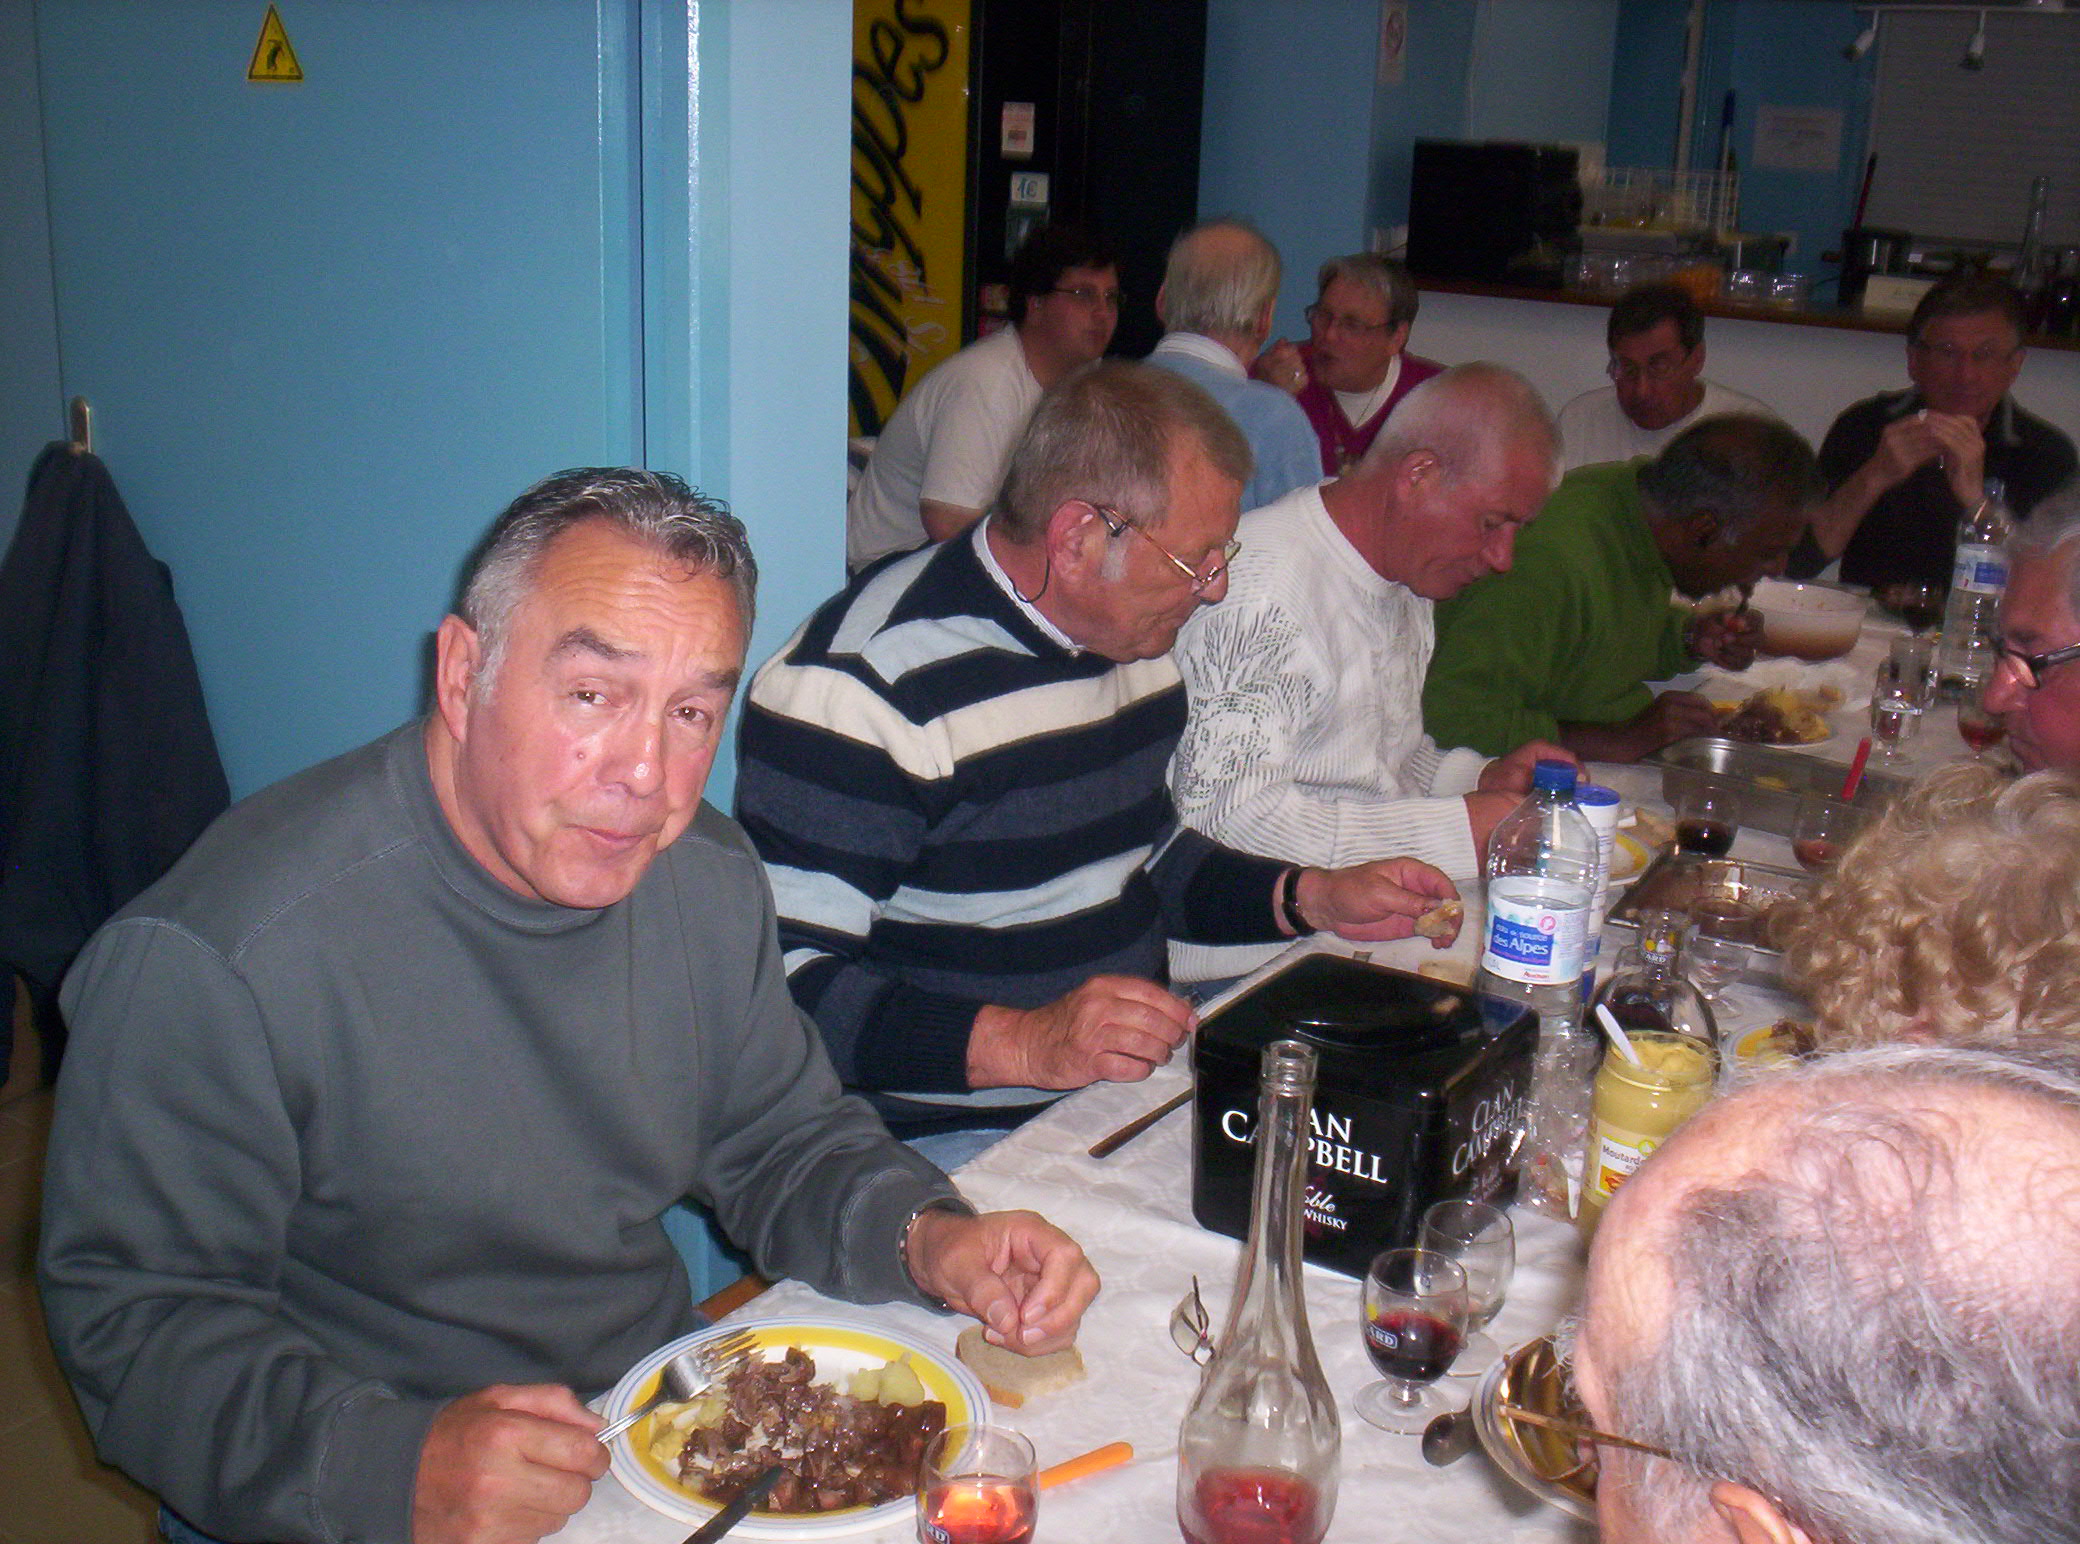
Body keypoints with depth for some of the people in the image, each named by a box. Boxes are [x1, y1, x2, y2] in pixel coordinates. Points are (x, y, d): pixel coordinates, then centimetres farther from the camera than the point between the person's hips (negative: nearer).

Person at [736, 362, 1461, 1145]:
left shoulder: (1130, 640, 10)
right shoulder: (865, 679, -19)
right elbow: (784, 977, -23)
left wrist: (1313, 900, 10)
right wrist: (1021, 1043, -33)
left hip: (1134, 1103, 9)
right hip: (960, 1135, -9)